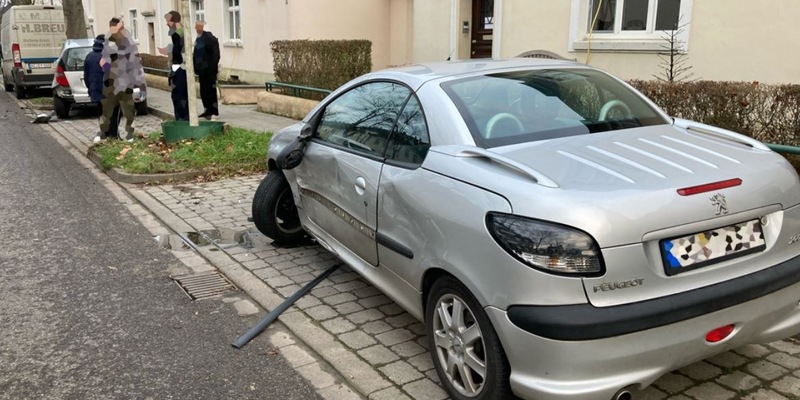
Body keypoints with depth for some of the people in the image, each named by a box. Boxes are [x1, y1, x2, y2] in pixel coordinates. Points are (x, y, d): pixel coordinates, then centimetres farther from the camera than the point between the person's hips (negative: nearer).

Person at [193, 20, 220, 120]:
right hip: (202, 70, 8)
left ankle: (214, 112, 0)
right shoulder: (198, 39, 13)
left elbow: (215, 54, -14)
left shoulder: (210, 38, -11)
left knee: (211, 90, -4)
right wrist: (196, 69, 14)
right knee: (203, 91, 11)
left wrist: (213, 67, -19)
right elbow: (196, 55, 18)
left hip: (209, 70, -8)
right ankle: (207, 110, 21)